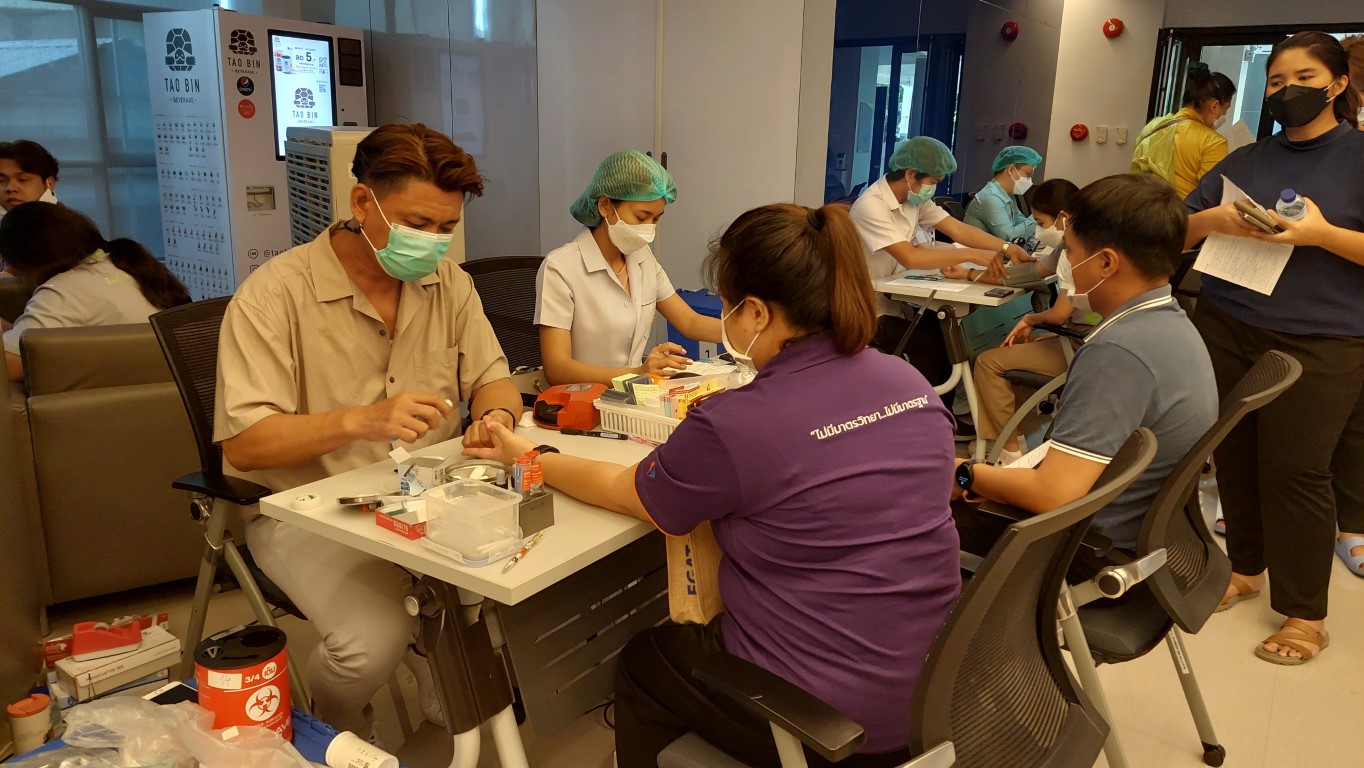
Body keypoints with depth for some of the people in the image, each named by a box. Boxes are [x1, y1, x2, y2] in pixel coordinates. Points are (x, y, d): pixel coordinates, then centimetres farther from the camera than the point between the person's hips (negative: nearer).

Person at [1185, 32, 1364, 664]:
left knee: (1295, 470, -2)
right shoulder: (1245, 161, 12)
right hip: (1226, 331, 4)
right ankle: (1245, 568, 29)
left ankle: (1305, 613, 12)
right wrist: (1213, 219, -10)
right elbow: (1181, 230, 11)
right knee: (1235, 456, 9)